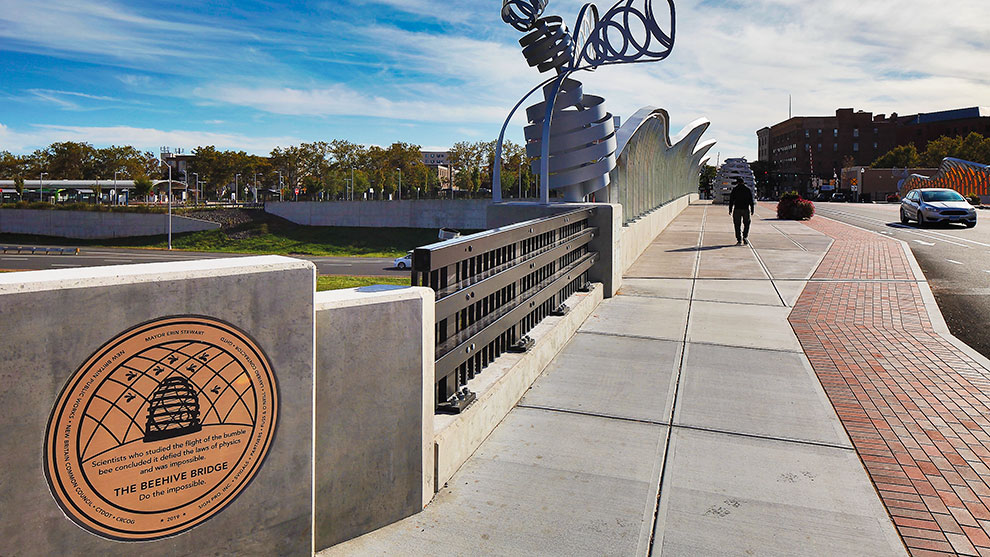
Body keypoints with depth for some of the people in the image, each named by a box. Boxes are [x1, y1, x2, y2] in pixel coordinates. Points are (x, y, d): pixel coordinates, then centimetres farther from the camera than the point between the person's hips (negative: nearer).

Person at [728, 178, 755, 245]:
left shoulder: (734, 190, 3)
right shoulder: (748, 190, 6)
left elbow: (731, 200, 1)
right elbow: (751, 201, 5)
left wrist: (730, 210, 4)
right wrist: (752, 210, 9)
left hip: (737, 209, -1)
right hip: (746, 209, 1)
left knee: (737, 225, 2)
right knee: (746, 224, 15)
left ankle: (739, 241, -1)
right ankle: (745, 237, 0)